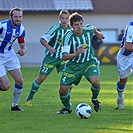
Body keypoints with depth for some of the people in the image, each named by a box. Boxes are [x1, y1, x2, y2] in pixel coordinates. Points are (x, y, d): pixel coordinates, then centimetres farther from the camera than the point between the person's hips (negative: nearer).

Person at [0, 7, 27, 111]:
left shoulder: (21, 29, -3)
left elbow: (23, 45, 7)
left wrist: (23, 50, -17)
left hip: (9, 54, 6)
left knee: (20, 81, 0)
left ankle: (15, 105, 19)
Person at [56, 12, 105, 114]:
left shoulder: (88, 30, -13)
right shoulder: (68, 37, -24)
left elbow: (93, 29, 15)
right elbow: (64, 56, -30)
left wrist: (98, 33, 36)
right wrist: (76, 54, -47)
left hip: (89, 62, 1)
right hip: (73, 65, -1)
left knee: (95, 81, -27)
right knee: (63, 90, -4)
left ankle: (95, 99, 6)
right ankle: (67, 108, 28)